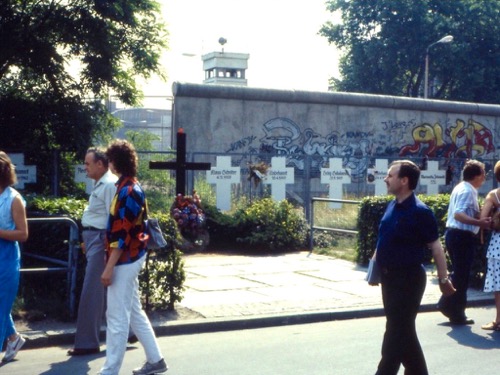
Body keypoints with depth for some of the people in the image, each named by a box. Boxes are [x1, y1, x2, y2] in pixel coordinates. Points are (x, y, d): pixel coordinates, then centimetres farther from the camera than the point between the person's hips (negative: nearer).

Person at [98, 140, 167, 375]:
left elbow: (123, 234, -22)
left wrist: (109, 267, -22)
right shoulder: (130, 186, 12)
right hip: (130, 258, 10)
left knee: (117, 317, -3)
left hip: (124, 260, -10)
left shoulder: (127, 191, -19)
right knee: (134, 312, 17)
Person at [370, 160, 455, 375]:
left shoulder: (419, 212, -16)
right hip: (390, 276, 8)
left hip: (408, 278, -8)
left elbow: (436, 247, -13)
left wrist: (443, 279, -11)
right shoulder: (392, 206, 7)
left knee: (397, 332, -1)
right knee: (404, 330, 17)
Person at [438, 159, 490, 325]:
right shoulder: (467, 191, -16)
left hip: (454, 234, 10)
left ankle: (447, 304, 22)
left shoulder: (461, 188, 15)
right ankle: (457, 314, 7)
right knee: (462, 275, -1)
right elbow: (458, 214, -28)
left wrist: (478, 218, 18)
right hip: (462, 236, -10)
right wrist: (478, 222, -36)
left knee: (459, 273, 20)